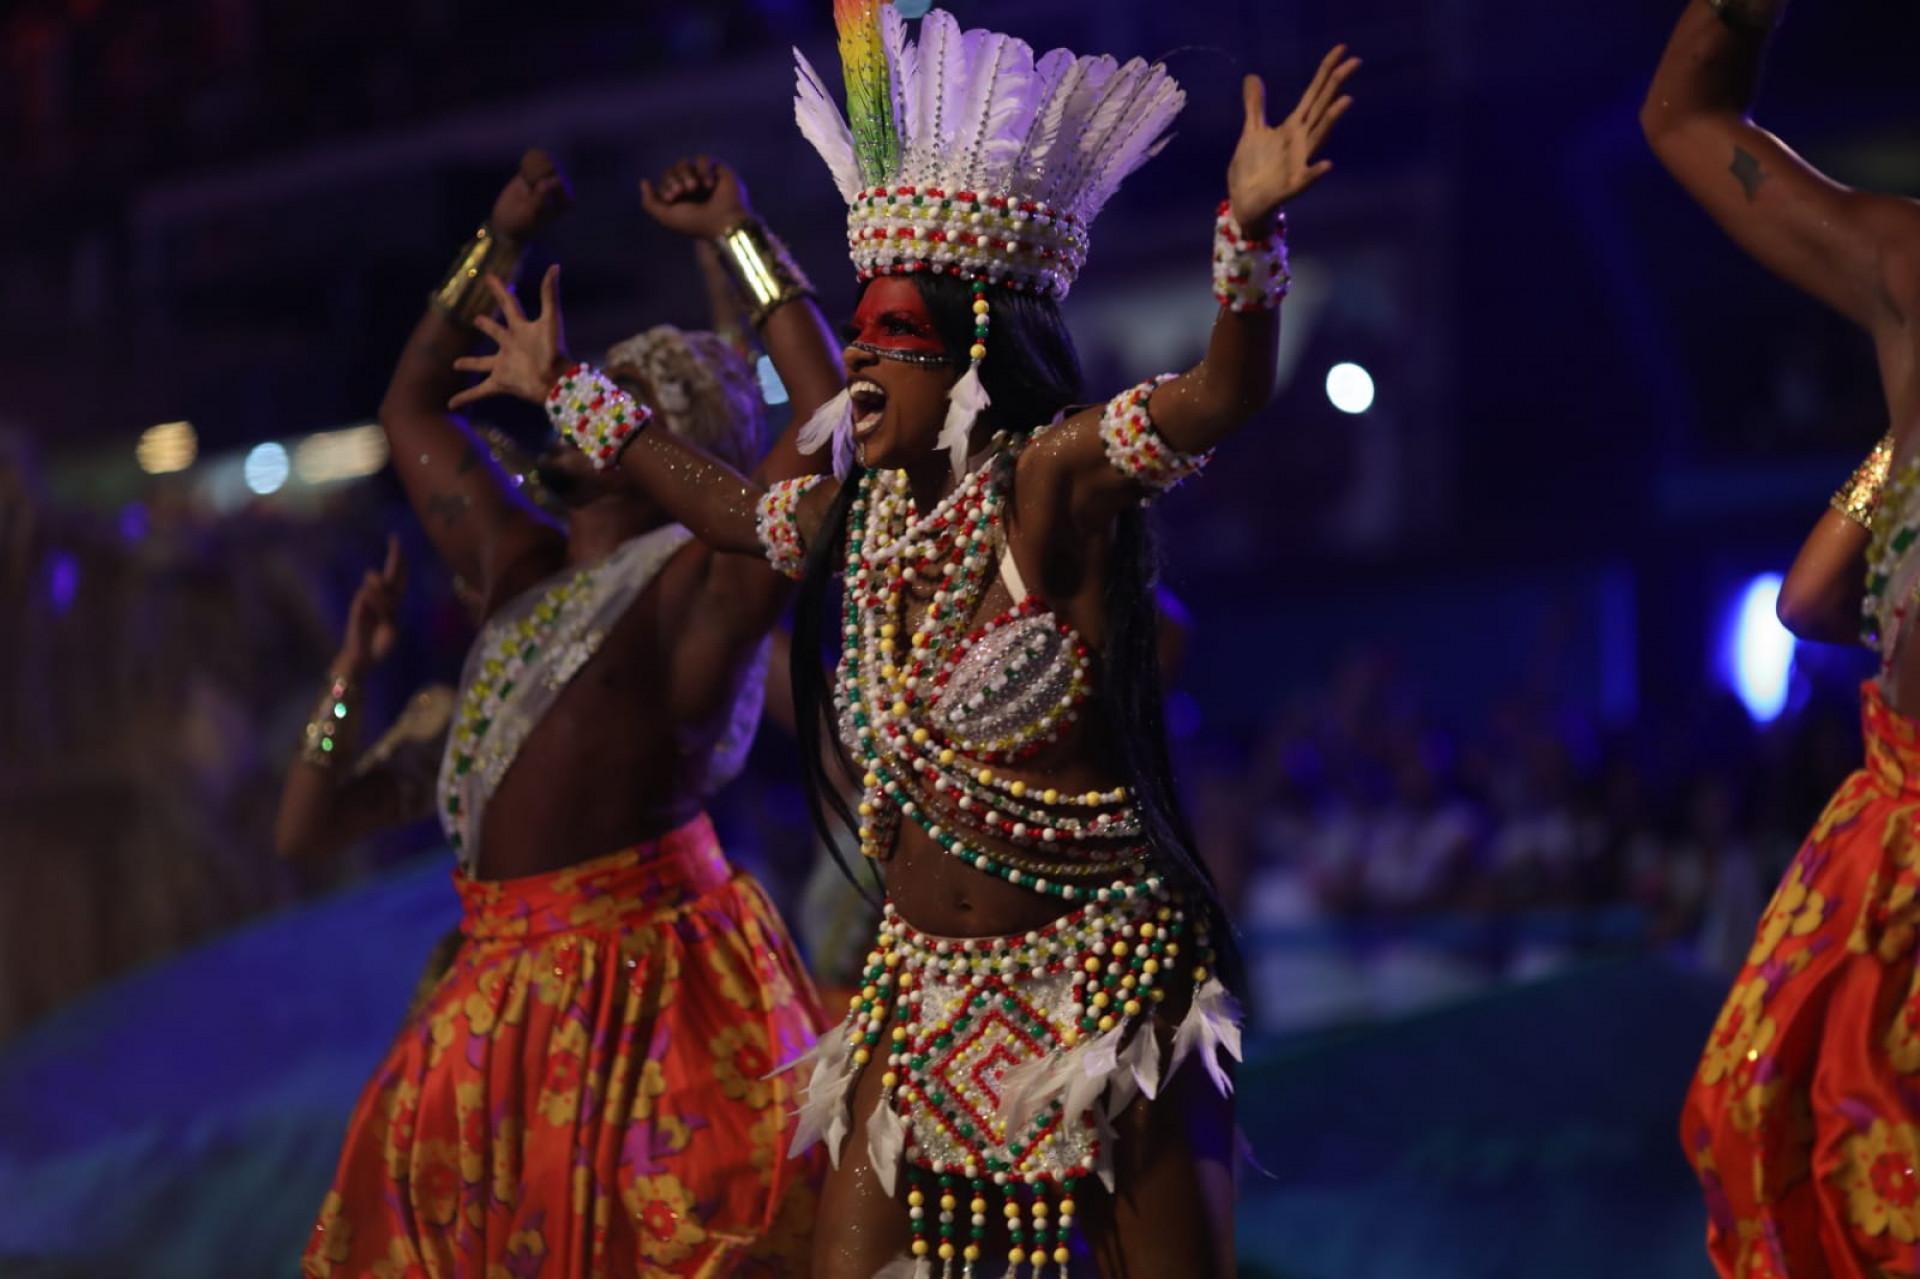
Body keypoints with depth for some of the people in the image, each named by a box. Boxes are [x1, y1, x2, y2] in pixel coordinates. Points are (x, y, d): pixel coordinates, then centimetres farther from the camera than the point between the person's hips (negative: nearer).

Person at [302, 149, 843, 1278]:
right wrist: (499, 247, 22)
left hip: (642, 971, -8)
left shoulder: (697, 580, -7)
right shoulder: (525, 570, 15)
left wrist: (742, 240, -11)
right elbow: (411, 409, 28)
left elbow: (832, 424, -20)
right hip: (507, 976, 8)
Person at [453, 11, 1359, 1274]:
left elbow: (1220, 398, -28)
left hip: (1098, 981, -7)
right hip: (925, 985, 7)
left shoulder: (1051, 481, -13)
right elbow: (727, 505, 28)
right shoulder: (866, 510, 7)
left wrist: (1249, 232, -45)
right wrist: (567, 388, 39)